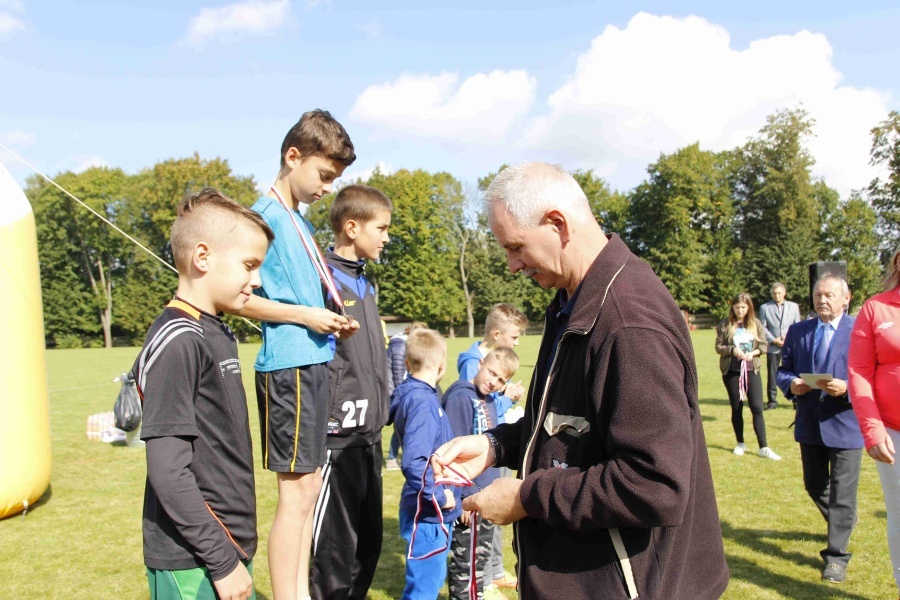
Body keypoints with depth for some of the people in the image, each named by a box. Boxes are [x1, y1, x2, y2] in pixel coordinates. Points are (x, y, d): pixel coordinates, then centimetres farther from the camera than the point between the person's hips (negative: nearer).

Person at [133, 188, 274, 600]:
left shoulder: (218, 334, 9)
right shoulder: (177, 342, -18)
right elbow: (168, 472, -21)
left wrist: (235, 552, 16)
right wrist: (222, 561, -17)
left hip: (228, 548, 8)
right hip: (194, 565, -8)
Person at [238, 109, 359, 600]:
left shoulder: (300, 222, 17)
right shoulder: (265, 216, -10)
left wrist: (330, 321, 7)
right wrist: (306, 315, -15)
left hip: (312, 362, 9)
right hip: (288, 365, -9)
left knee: (308, 486, 14)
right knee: (297, 492, -3)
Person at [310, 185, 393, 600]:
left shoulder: (363, 282, 14)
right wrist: (327, 419, -18)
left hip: (368, 436, 9)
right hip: (337, 439, -9)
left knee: (368, 543, 18)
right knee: (335, 550, 0)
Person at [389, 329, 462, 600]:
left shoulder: (412, 395, 6)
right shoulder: (422, 402, -22)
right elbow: (413, 462, -31)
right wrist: (439, 496, -20)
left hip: (432, 512, 9)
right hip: (428, 514, -9)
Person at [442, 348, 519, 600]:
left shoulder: (490, 400, 7)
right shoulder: (461, 397, -18)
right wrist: (463, 496, -20)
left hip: (488, 496, 8)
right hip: (469, 496, -8)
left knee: (482, 555, 21)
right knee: (465, 560, 5)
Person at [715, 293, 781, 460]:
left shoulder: (755, 323, 1)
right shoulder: (725, 324, -2)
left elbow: (763, 345, 3)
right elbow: (718, 347, -1)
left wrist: (753, 353, -16)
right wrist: (732, 350, -19)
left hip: (752, 370, 0)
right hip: (731, 371, 0)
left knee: (757, 408, -5)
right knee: (736, 408, 9)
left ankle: (763, 447, 1)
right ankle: (740, 444, 22)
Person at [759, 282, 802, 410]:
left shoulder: (793, 306, 10)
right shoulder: (765, 307, 6)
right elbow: (762, 327, 3)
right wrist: (773, 340, -9)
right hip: (773, 347, 0)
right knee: (772, 375, 2)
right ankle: (772, 400, 9)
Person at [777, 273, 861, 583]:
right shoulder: (798, 331, 5)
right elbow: (783, 369, 9)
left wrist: (846, 388, -25)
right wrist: (791, 384, -13)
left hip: (845, 422, -5)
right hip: (809, 423, 5)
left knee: (842, 493, 1)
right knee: (814, 486, 19)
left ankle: (836, 555, 12)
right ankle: (844, 520, 47)